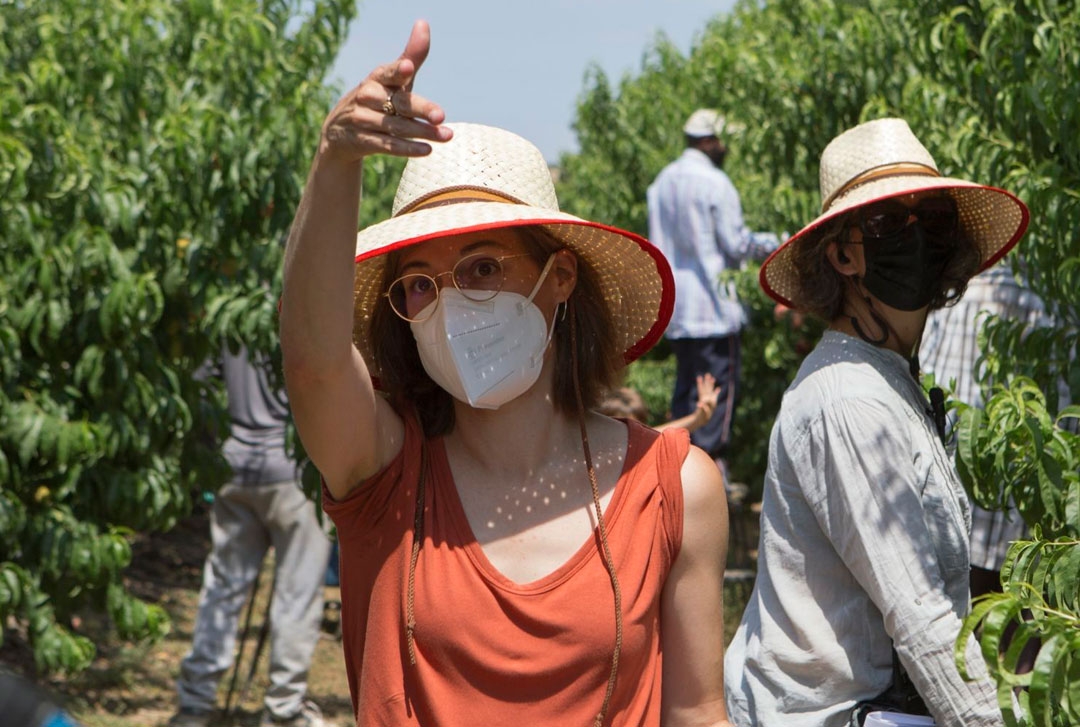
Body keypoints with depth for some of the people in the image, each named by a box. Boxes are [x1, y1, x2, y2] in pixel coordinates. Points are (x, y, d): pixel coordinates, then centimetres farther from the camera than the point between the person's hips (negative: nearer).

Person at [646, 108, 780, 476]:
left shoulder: (662, 181, 10)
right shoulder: (715, 183, -13)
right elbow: (736, 244, -11)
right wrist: (769, 243, 5)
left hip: (675, 304, 8)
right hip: (712, 304, -8)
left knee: (686, 381, 13)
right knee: (721, 380, -2)